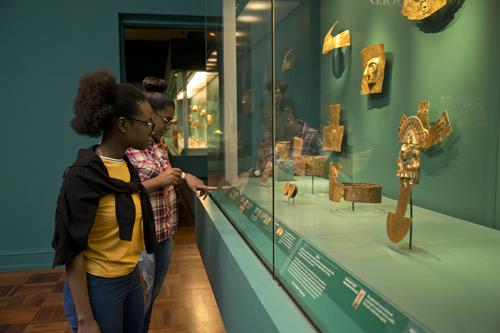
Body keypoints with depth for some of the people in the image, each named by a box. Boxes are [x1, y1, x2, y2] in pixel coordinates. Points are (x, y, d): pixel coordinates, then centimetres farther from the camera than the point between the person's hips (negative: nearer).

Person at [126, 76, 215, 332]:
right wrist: (159, 182, -24)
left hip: (164, 234, 8)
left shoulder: (160, 145, 8)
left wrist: (184, 177, 3)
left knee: (152, 298, 21)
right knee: (139, 305, 5)